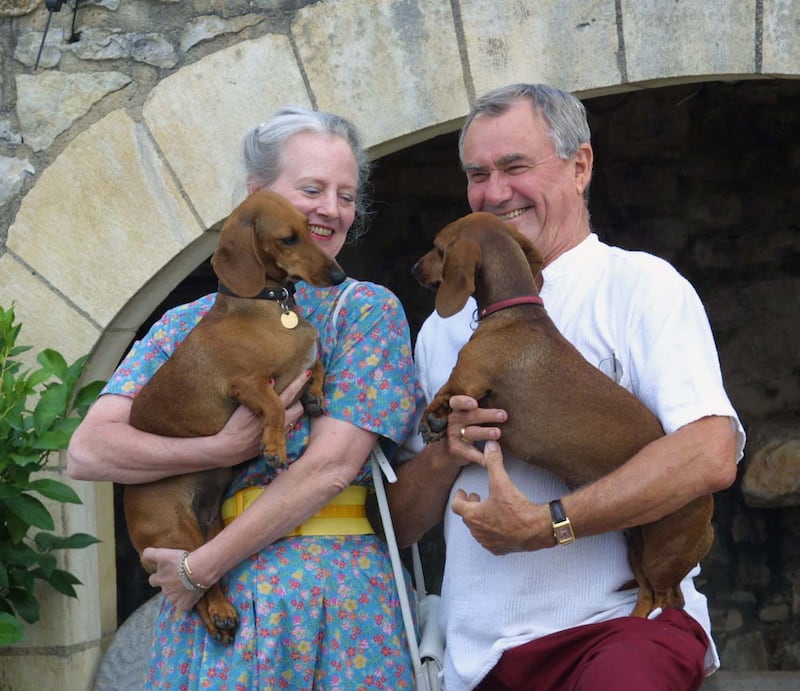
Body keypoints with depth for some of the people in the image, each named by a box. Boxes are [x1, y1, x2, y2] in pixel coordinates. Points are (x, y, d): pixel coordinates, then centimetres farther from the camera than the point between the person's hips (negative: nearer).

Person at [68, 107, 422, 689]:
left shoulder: (366, 309, 1)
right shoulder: (187, 323, 9)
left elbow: (330, 465, -11)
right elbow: (87, 450, -3)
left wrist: (200, 567, -12)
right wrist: (228, 448, -17)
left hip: (332, 595, -2)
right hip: (205, 602, 2)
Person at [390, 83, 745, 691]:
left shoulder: (639, 284, 2)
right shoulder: (445, 327, 18)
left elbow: (711, 454, -15)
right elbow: (400, 523, 18)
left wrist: (543, 525, -16)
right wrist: (446, 454, -4)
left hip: (623, 618, -5)